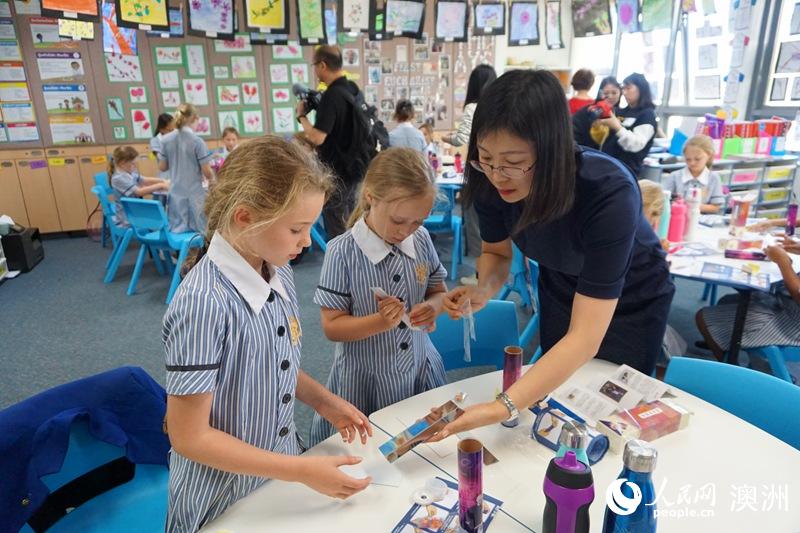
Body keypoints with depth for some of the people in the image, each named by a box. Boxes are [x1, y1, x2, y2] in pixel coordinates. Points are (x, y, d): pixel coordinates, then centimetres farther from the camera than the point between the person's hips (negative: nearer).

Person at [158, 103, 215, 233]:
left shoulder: (166, 140, 1)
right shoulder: (197, 141, -11)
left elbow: (162, 167, 8)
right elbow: (207, 172, -11)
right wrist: (211, 177, 10)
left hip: (176, 194, 4)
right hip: (194, 194, -4)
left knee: (177, 231, 11)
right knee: (198, 231, 4)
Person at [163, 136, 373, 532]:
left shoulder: (279, 273, -7)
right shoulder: (204, 304, -30)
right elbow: (190, 438, -23)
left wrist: (321, 400, -4)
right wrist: (301, 472, -22)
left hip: (283, 464, 6)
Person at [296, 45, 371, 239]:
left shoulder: (332, 95, -22)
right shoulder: (354, 89, 6)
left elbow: (317, 138, -28)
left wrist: (302, 115, -12)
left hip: (338, 171, -9)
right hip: (355, 166, 9)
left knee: (337, 232, 3)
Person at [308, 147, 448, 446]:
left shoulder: (421, 240, -5)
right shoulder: (343, 252, -18)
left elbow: (439, 291, 8)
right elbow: (331, 327, -13)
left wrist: (432, 307, -15)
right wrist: (381, 322, -29)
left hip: (421, 372, 4)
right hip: (365, 383, -4)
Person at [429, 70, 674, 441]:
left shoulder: (609, 192, -41)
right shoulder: (491, 182, -28)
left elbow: (584, 338, -44)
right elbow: (497, 252, -7)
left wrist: (501, 408, -54)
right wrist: (483, 291, -30)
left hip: (629, 301, -3)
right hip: (560, 290, 4)